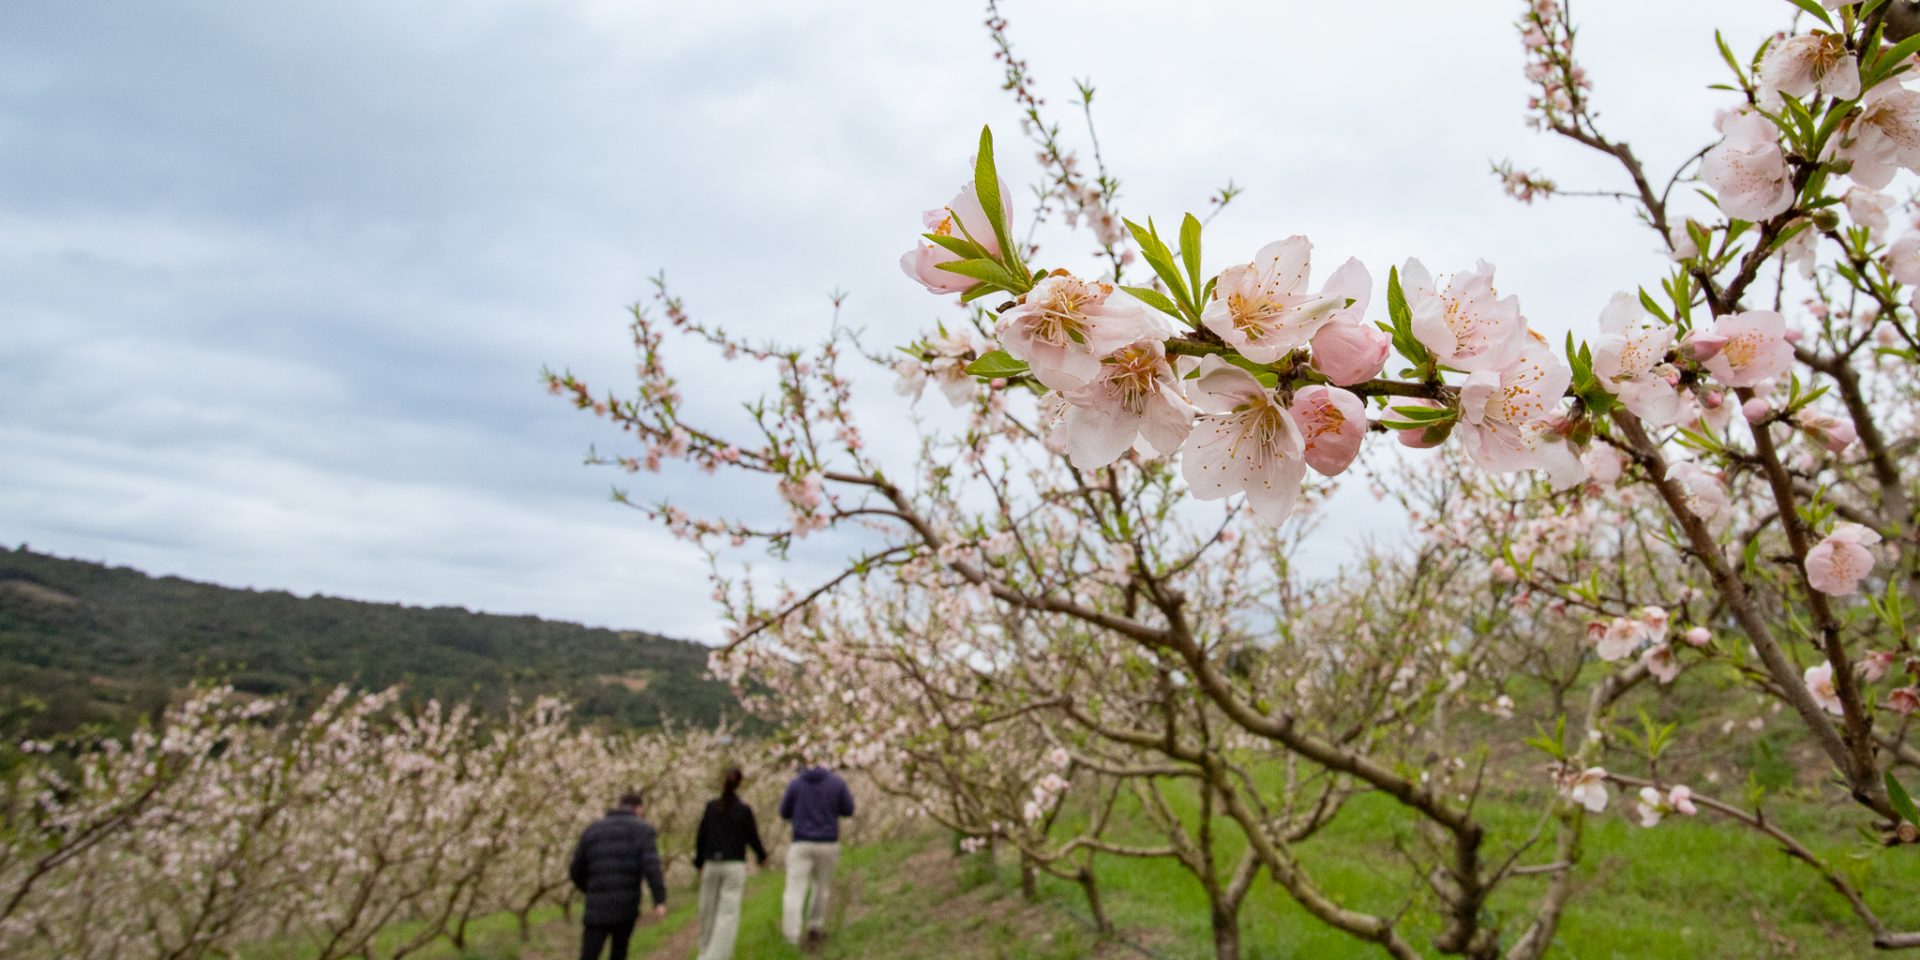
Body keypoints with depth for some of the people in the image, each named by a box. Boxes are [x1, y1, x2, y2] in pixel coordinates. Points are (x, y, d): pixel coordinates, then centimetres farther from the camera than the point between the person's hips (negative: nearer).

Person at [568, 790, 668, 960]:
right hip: (627, 907, -1)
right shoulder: (643, 830, 4)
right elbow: (651, 866, -12)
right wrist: (660, 900, -17)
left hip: (597, 908, 1)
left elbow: (576, 870, 15)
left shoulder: (593, 829, 14)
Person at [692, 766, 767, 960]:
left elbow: (701, 837, 5)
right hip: (734, 866, -3)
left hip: (711, 865, 3)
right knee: (728, 913, -1)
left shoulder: (711, 807, 0)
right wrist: (762, 857, 18)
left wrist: (699, 862, 18)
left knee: (708, 911, 16)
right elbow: (753, 838, -1)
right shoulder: (744, 810, -8)